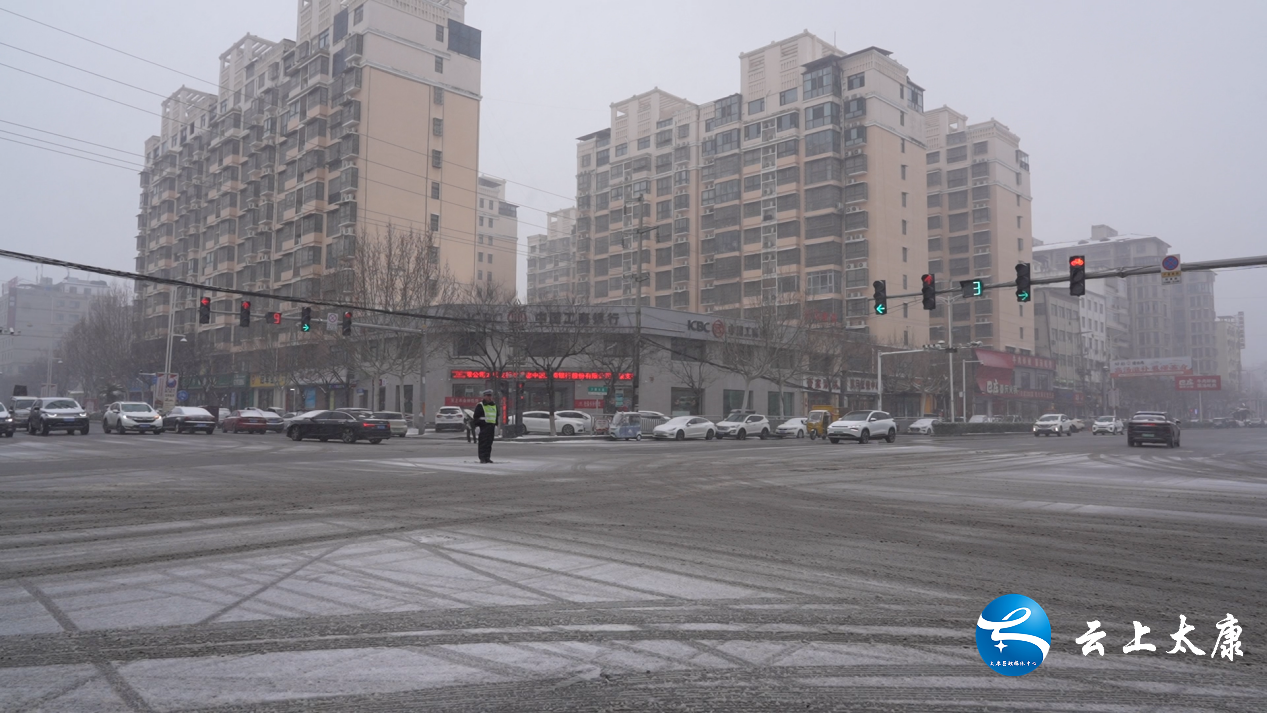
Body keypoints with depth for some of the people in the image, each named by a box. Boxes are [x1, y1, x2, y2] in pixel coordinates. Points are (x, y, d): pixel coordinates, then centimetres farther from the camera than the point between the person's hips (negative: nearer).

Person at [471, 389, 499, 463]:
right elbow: (476, 417, -4)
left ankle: (487, 457, 11)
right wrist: (477, 426, -12)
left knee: (489, 443, 6)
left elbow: (497, 417, 24)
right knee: (483, 443, -7)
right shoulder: (480, 406, -2)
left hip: (491, 427, 6)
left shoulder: (494, 406, 18)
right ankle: (482, 458, -6)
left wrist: (496, 426, 17)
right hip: (483, 427, -6)